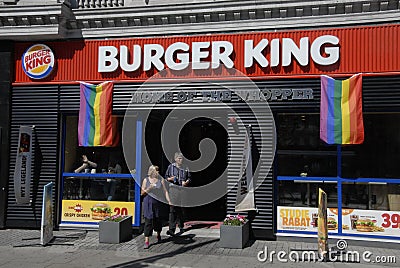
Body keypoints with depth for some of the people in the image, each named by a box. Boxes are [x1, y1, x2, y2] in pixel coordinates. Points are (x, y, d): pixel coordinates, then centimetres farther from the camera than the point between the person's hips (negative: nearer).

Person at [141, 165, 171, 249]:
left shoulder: (161, 180, 5)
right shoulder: (146, 180, 1)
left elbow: (165, 191, 4)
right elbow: (142, 193, 4)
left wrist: (169, 201, -6)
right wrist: (149, 188, -13)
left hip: (157, 202, 2)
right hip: (148, 202, -2)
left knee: (158, 219, 10)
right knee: (148, 220, -5)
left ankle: (158, 235, 37)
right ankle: (146, 241, 0)